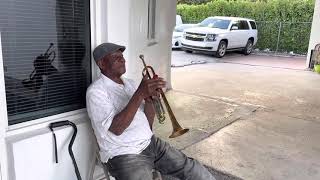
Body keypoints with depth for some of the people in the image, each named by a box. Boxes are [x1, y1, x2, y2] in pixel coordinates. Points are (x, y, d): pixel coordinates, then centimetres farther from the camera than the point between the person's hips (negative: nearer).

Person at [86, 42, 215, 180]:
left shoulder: (129, 83, 11)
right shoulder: (96, 91, -9)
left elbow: (148, 123, 8)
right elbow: (116, 128, -22)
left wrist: (148, 98, -11)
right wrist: (140, 93, -26)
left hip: (151, 143, 6)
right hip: (124, 155, -6)